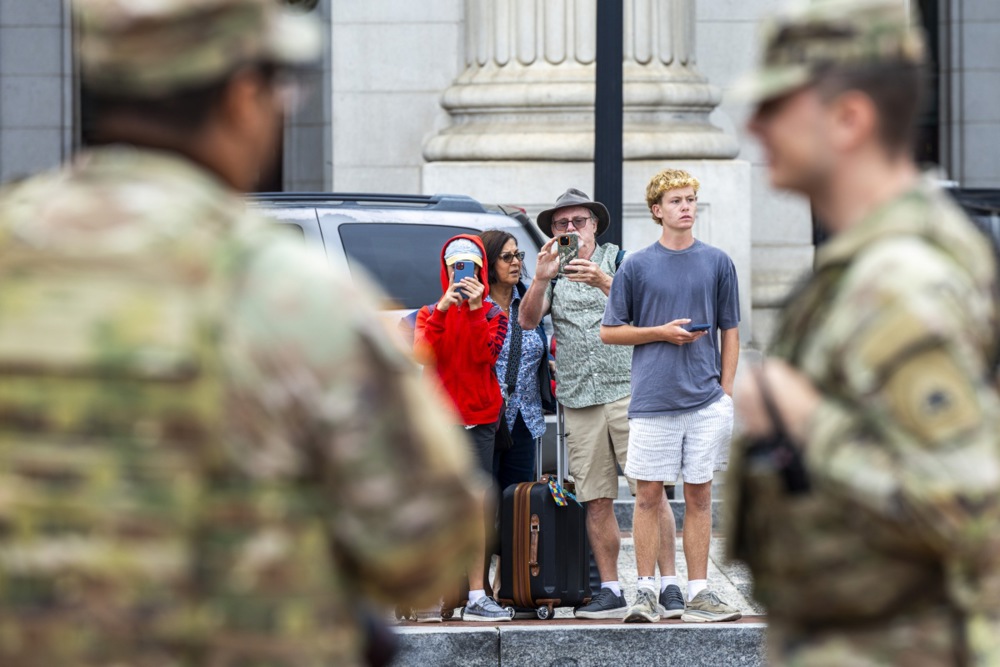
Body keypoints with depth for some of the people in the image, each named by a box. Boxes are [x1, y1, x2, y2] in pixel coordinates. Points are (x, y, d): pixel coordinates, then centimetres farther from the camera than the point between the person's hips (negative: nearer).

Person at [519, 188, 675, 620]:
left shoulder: (618, 260, 6)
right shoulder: (553, 274, 15)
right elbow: (527, 321, 0)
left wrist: (604, 282, -28)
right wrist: (541, 279, -17)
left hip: (627, 390, -3)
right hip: (578, 401, 3)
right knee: (595, 501, 1)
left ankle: (668, 582, -8)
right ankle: (610, 591, 6)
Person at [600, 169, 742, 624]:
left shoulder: (717, 263, 8)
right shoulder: (637, 266, 4)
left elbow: (730, 332, 11)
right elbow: (609, 331, 6)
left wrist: (725, 393, 3)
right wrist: (662, 333, -7)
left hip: (705, 399, 1)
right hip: (652, 398, -1)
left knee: (699, 495, 4)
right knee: (648, 494, 0)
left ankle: (698, 594, 8)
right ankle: (646, 591, 6)